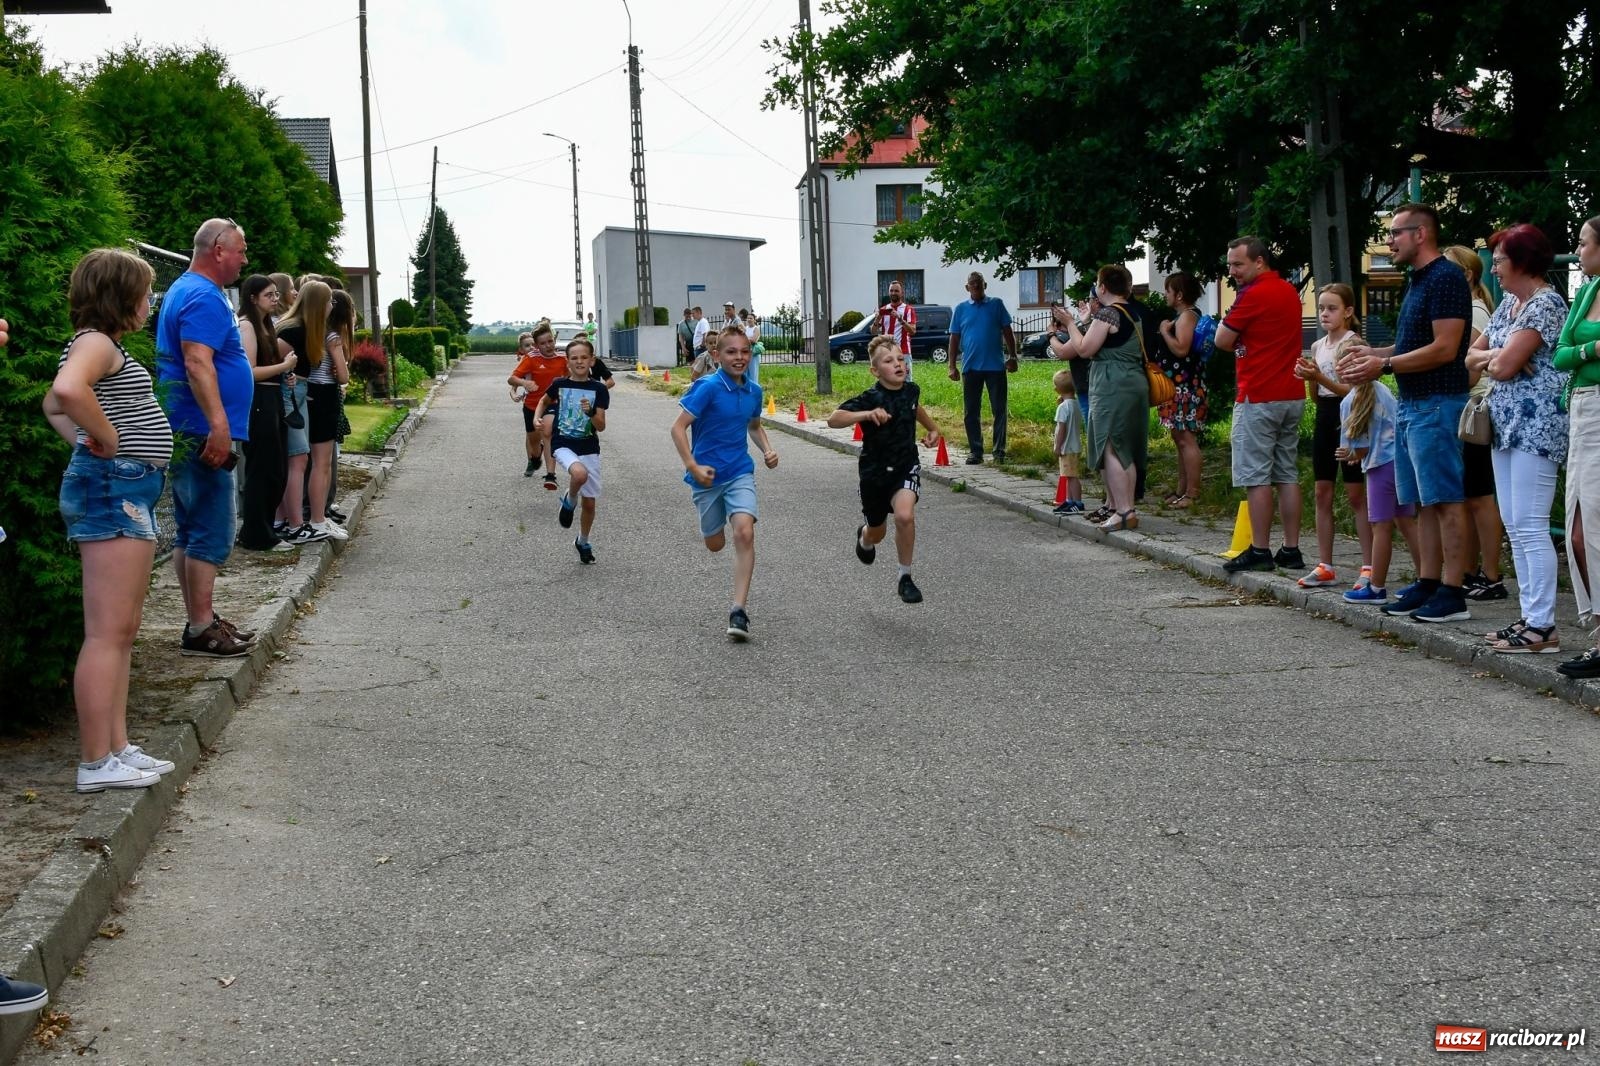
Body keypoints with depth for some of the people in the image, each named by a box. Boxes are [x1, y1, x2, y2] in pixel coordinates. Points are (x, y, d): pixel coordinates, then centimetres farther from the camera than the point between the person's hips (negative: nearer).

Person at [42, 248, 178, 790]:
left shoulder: (102, 344, 19)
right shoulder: (96, 341, -11)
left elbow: (53, 405, 32)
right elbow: (67, 389, -33)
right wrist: (108, 441, -20)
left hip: (129, 491, 11)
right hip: (113, 488, -11)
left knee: (123, 631, 14)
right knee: (108, 633, -9)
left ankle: (117, 747, 21)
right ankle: (96, 763, -6)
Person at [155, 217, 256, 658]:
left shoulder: (186, 290, 19)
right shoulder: (205, 297, -15)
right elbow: (197, 364, -26)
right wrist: (219, 425, -32)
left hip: (190, 436, 11)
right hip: (203, 435, -11)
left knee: (191, 532, 14)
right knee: (212, 534, -7)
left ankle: (201, 619, 21)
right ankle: (200, 629, -4)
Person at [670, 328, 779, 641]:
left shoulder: (753, 391, 2)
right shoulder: (707, 387, -15)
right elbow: (678, 428, -16)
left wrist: (767, 451, 5)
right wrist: (694, 467, -24)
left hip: (740, 472, 3)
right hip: (707, 475, -2)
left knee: (744, 532, -20)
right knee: (715, 544, 11)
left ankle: (739, 610, -18)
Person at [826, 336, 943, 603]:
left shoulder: (911, 390, -6)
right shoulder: (870, 399, -21)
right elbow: (833, 419, -35)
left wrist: (933, 429, 27)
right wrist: (867, 415, -46)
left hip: (906, 466, 2)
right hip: (875, 471, -1)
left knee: (904, 515, -27)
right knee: (877, 532, 17)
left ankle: (905, 578, -10)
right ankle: (864, 538, 59)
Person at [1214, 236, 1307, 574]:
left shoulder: (1253, 295, -14)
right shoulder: (1289, 292, 14)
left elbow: (1223, 340, -11)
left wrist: (1231, 328, 6)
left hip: (1258, 397, -9)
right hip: (1292, 396, 9)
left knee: (1255, 476, -4)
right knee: (1288, 474, 9)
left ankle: (1260, 551, -4)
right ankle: (1291, 550, 10)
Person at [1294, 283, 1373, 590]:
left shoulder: (1353, 343, -9)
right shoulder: (1317, 346, 11)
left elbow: (1353, 390, -15)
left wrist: (1320, 377, -23)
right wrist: (1309, 379, -6)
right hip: (1324, 418, 7)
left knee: (1356, 494, -4)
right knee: (1322, 493, 7)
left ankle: (1369, 566, 0)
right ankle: (1324, 566, 12)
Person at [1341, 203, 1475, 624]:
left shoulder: (1445, 278, -13)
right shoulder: (1418, 281, 18)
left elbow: (1444, 349, -20)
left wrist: (1384, 365, -18)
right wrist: (1373, 352, 11)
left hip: (1437, 404, -10)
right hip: (1411, 405, 10)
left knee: (1445, 500, -8)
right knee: (1425, 502, 11)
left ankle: (1453, 593, -6)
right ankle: (1427, 584, 16)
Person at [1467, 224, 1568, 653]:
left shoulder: (1546, 304, -11)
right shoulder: (1508, 304, 17)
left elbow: (1505, 366, -19)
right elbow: (1470, 354, 16)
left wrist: (1489, 359, 2)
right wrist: (1497, 355, -4)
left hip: (1536, 424, -10)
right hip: (1506, 424, 10)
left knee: (1530, 527, -11)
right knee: (1515, 526, 10)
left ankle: (1542, 627, -9)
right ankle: (1529, 616, 14)